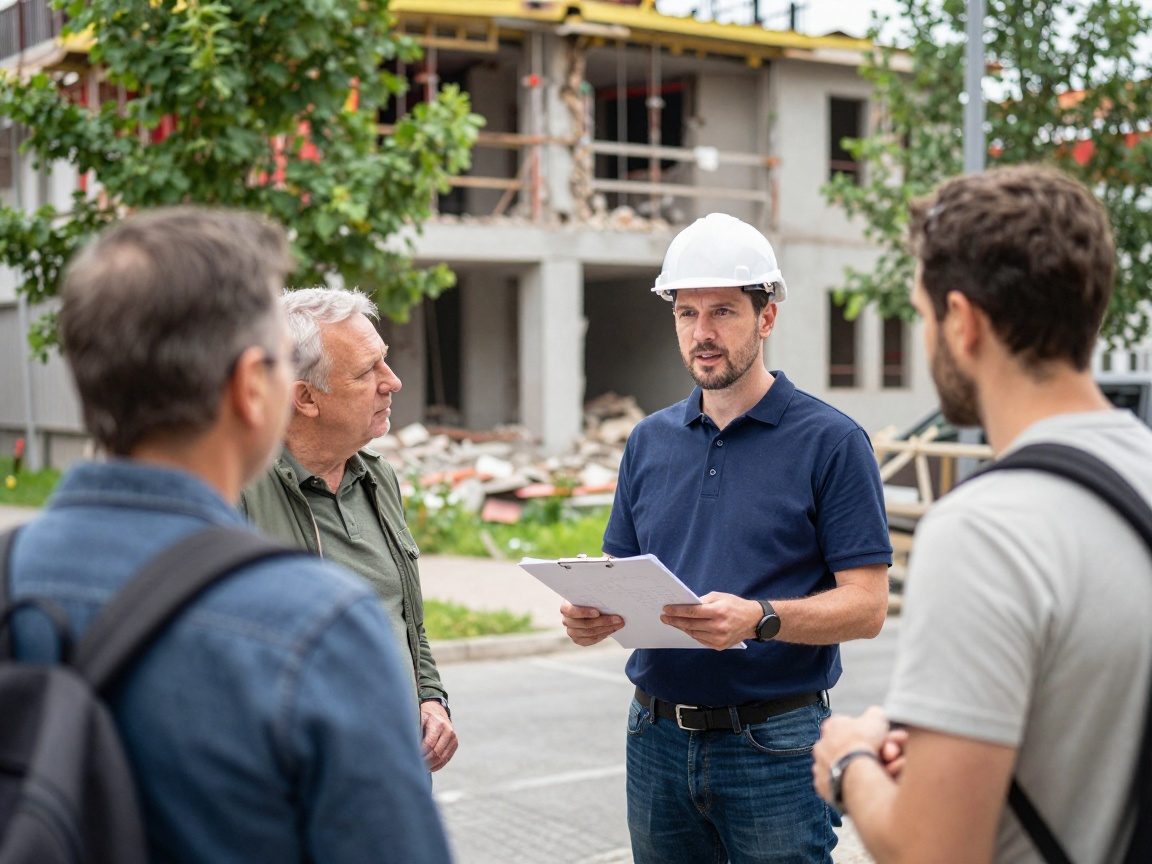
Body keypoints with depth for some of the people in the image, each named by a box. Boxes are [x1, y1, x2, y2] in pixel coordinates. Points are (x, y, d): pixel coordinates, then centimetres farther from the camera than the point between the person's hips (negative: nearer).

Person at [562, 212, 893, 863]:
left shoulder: (831, 441, -6)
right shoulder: (650, 441, 10)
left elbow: (866, 605, -10)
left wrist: (759, 619, -26)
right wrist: (593, 614, -7)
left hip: (774, 743, -5)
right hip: (658, 737, 5)